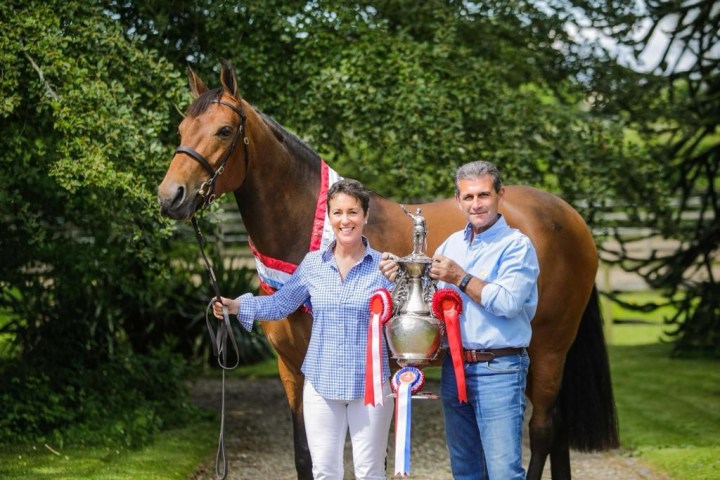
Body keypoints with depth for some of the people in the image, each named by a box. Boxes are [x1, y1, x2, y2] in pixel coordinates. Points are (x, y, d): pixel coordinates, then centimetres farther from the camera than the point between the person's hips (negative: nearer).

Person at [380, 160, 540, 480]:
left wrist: (460, 279, -16)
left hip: (498, 370, -7)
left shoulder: (517, 245, -8)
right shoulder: (452, 244, 12)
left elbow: (508, 302, -20)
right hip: (455, 367, 7)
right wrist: (400, 274, 0)